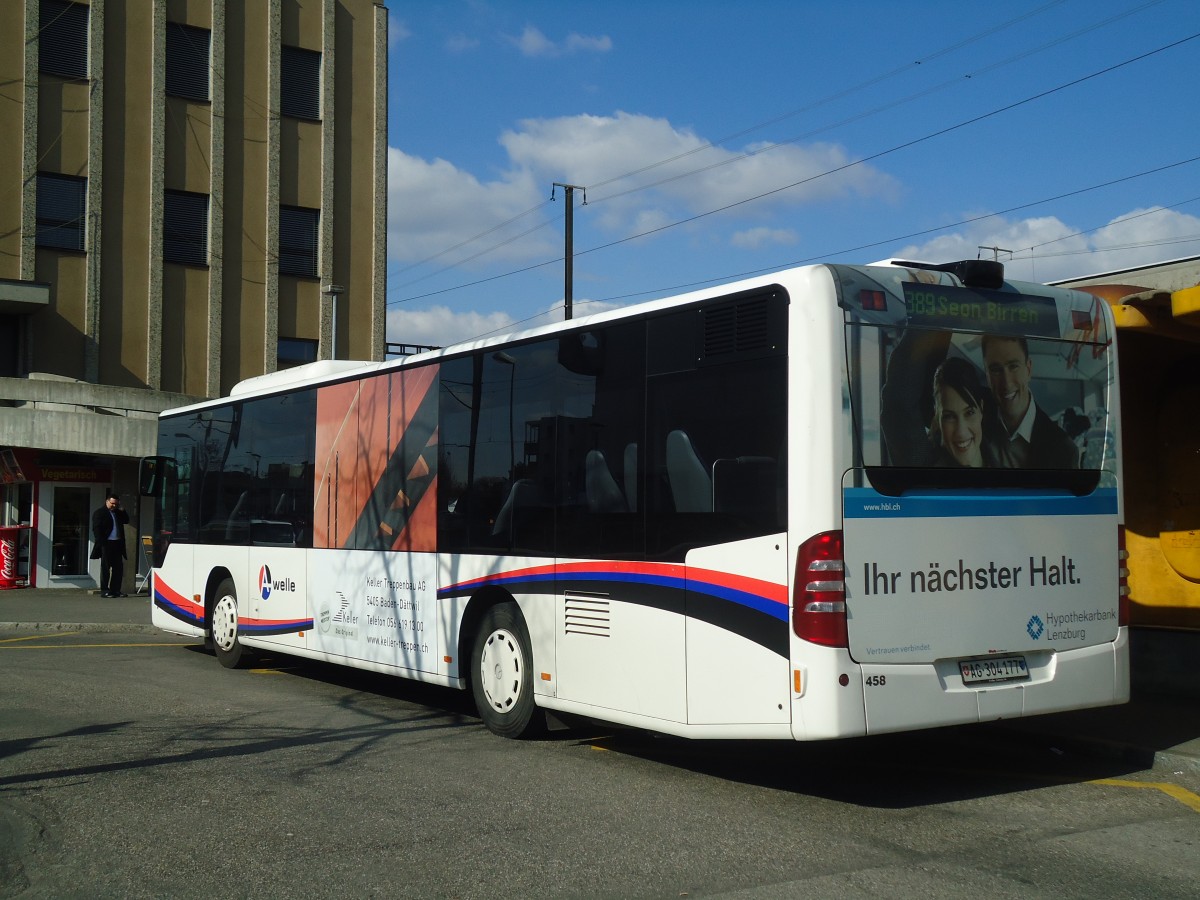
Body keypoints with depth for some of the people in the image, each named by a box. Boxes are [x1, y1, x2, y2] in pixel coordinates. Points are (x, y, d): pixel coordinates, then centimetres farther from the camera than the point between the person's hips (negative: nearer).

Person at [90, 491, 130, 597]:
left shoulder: (118, 513, 18)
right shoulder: (99, 513, -4)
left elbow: (126, 520, 19)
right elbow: (96, 529, -9)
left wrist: (122, 511, 6)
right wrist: (101, 543, -17)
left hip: (117, 544, 7)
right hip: (106, 544, -7)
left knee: (118, 568, 6)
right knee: (105, 568, -2)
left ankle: (115, 590, 12)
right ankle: (104, 591, 2)